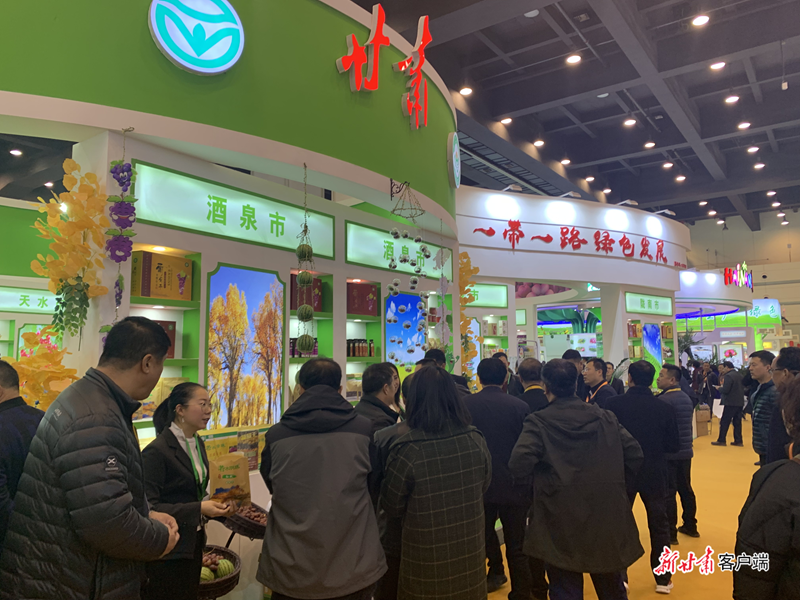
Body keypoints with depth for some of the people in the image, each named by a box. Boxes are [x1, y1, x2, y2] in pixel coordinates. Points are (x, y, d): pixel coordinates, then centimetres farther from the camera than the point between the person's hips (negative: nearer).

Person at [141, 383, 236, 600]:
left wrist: (218, 506, -3)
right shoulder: (156, 451, -20)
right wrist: (198, 509, -27)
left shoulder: (198, 443, 6)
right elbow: (149, 506, -22)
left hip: (193, 544, 8)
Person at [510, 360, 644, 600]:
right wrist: (608, 474, 14)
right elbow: (635, 455, -1)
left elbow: (519, 466, -25)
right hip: (607, 517, 4)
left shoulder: (538, 422, -13)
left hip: (561, 520, -4)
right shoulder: (605, 417, 0)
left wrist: (541, 473, -2)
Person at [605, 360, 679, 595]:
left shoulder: (614, 404, -15)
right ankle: (663, 579, 25)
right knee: (659, 526, 16)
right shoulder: (664, 407, -10)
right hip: (654, 474, 1)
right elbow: (674, 446, -4)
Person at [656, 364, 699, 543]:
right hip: (685, 451, 8)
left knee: (668, 492, -2)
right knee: (685, 489, 17)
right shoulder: (686, 398, 9)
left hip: (668, 453, -8)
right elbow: (689, 424, 17)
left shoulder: (664, 399, -18)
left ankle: (670, 533, 2)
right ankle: (690, 526, 27)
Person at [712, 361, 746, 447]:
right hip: (740, 402, 8)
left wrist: (719, 388, -2)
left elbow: (725, 390, -22)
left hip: (731, 403, -8)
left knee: (724, 422, -1)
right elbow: (743, 388, 20)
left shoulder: (728, 376, -16)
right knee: (737, 422, 12)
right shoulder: (739, 375, 11)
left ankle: (721, 440, 1)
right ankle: (738, 441, 13)